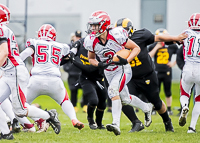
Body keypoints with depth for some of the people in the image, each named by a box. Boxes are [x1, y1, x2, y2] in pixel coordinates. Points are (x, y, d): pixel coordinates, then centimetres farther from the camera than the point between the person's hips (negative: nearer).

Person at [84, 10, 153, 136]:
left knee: (113, 89, -30)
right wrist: (99, 64, -16)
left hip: (123, 69, -6)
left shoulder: (116, 35, -25)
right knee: (125, 98, 18)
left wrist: (126, 61, -29)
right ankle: (147, 108, 47)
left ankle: (116, 124, -35)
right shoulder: (92, 41, -12)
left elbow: (136, 48, -13)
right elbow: (91, 58, 7)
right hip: (109, 72, 6)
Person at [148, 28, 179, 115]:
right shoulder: (153, 46, -1)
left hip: (167, 72, 1)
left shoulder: (171, 46, 0)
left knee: (168, 92, 8)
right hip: (157, 72, -1)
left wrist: (174, 63, 0)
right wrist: (156, 48, -15)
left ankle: (169, 109, 19)